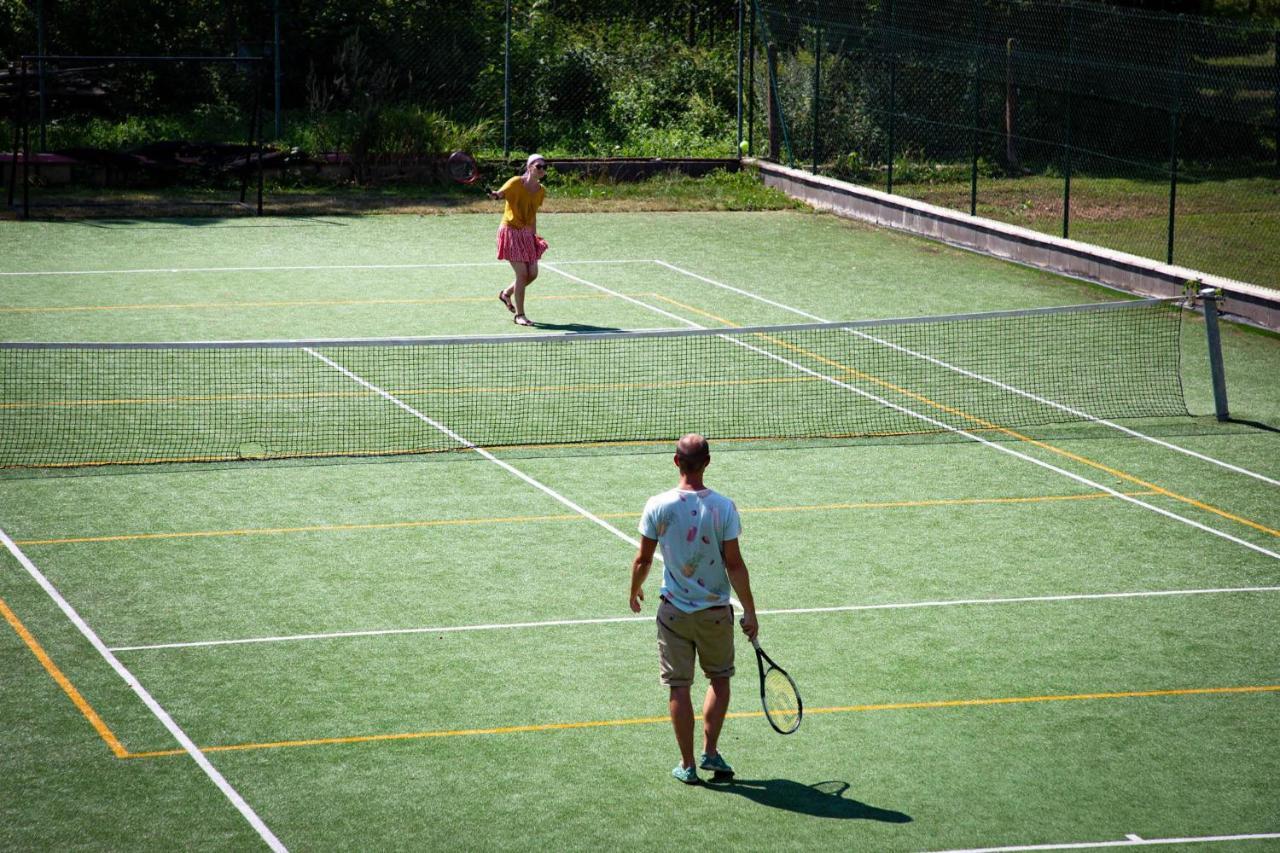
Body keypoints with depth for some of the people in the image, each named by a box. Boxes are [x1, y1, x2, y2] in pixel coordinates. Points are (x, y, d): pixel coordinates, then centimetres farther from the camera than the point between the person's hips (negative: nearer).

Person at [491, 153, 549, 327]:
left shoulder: (541, 190, 6)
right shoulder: (516, 183, -13)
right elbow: (501, 193, -30)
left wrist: (534, 235, 15)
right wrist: (495, 195, -53)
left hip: (527, 234, 7)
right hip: (511, 231, -7)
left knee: (533, 273, 4)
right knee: (522, 273, -11)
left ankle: (506, 293, 31)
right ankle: (519, 315, -1)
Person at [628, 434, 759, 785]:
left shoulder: (658, 506, -10)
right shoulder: (723, 507, -13)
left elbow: (643, 560, -3)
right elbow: (734, 564, -11)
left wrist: (635, 591, 17)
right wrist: (749, 611, -2)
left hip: (674, 611, 0)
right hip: (716, 611, 0)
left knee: (679, 687, 8)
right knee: (719, 679, 20)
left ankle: (687, 765, 12)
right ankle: (710, 752, 13)